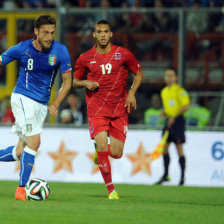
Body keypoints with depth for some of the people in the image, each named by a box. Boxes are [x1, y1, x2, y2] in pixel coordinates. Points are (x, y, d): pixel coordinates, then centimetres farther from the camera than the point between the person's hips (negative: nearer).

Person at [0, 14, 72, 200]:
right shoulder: (22, 49, -9)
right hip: (23, 99, -4)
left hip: (42, 105, 4)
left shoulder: (60, 51, -5)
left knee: (20, 153, 3)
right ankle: (21, 189, -12)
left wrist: (55, 105, -9)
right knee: (34, 142, -20)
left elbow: (67, 81, 2)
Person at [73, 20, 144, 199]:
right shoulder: (85, 58, 1)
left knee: (116, 153, -1)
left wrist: (132, 93, -4)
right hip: (97, 109, -1)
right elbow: (75, 81, 15)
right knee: (102, 145, -20)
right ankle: (111, 189, -10)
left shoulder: (123, 54, 0)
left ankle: (100, 153, 37)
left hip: (119, 110, 1)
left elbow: (139, 73, 11)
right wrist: (85, 83, -8)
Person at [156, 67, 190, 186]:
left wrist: (174, 117, -19)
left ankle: (182, 177, 2)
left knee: (179, 148, -6)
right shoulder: (164, 92, 15)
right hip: (168, 121, 7)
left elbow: (186, 106, -16)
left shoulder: (179, 90, -9)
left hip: (177, 121, -7)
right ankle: (165, 175, 11)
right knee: (164, 148, 3)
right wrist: (164, 113, 4)